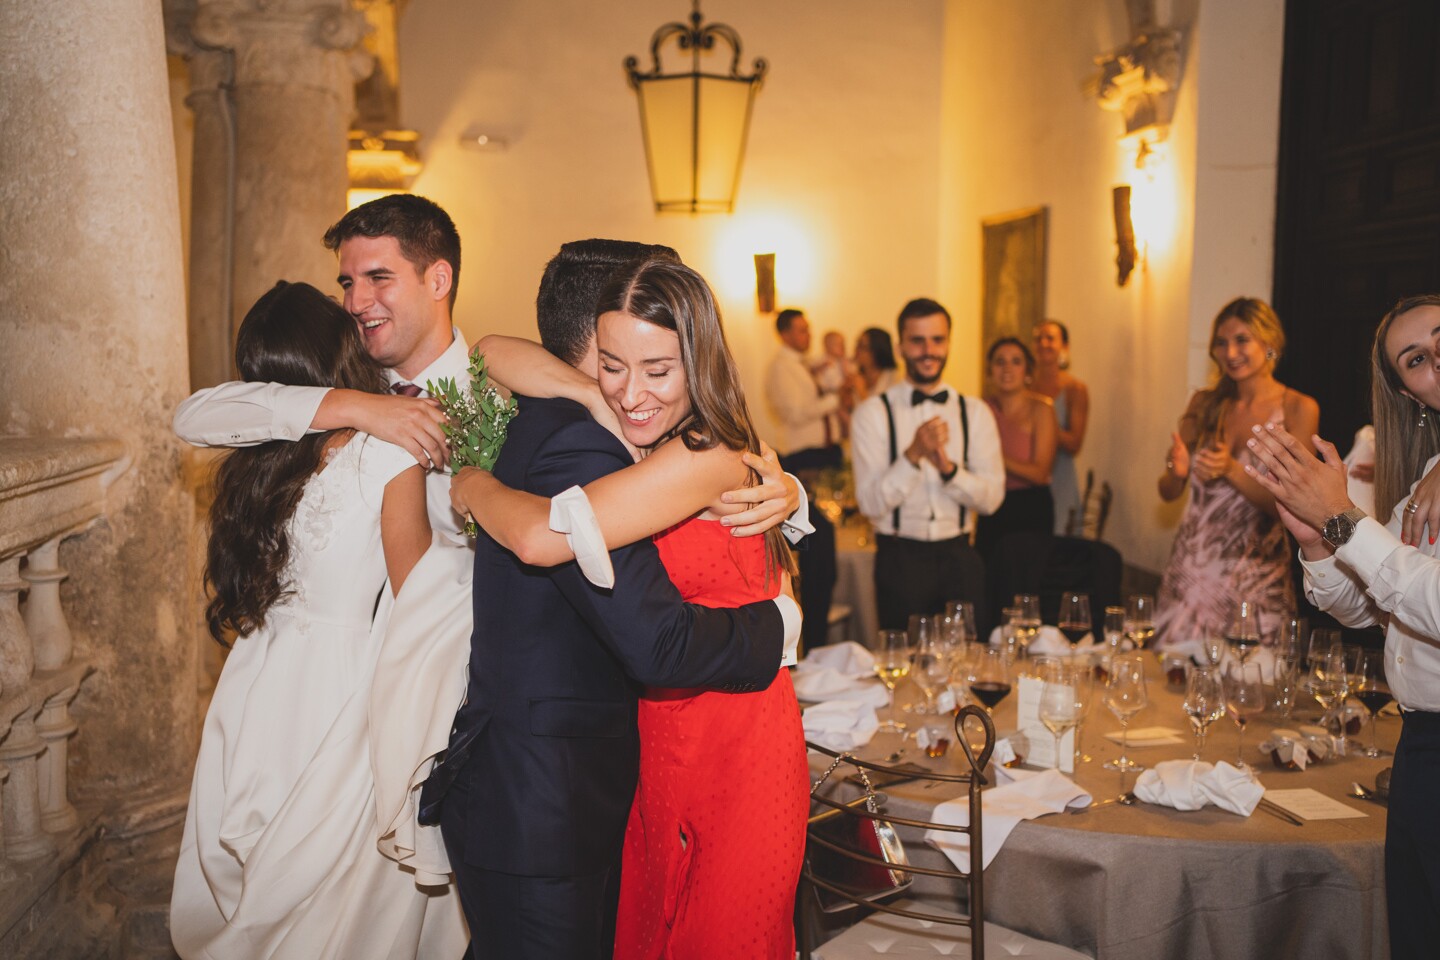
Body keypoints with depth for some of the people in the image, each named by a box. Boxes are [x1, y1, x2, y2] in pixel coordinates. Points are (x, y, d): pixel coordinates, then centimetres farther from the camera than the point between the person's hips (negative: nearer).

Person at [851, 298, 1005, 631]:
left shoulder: (976, 413, 7)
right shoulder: (872, 413, -2)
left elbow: (992, 497, 0)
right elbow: (871, 503, -10)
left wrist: (948, 467, -16)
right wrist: (913, 455, -22)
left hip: (959, 557, 3)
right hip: (900, 558, -2)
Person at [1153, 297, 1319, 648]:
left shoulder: (1298, 409, -2)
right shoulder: (1205, 403, 8)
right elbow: (1168, 492, 10)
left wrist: (1231, 470, -22)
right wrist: (1177, 472, -12)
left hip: (1254, 575, -3)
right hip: (1190, 567, 3)